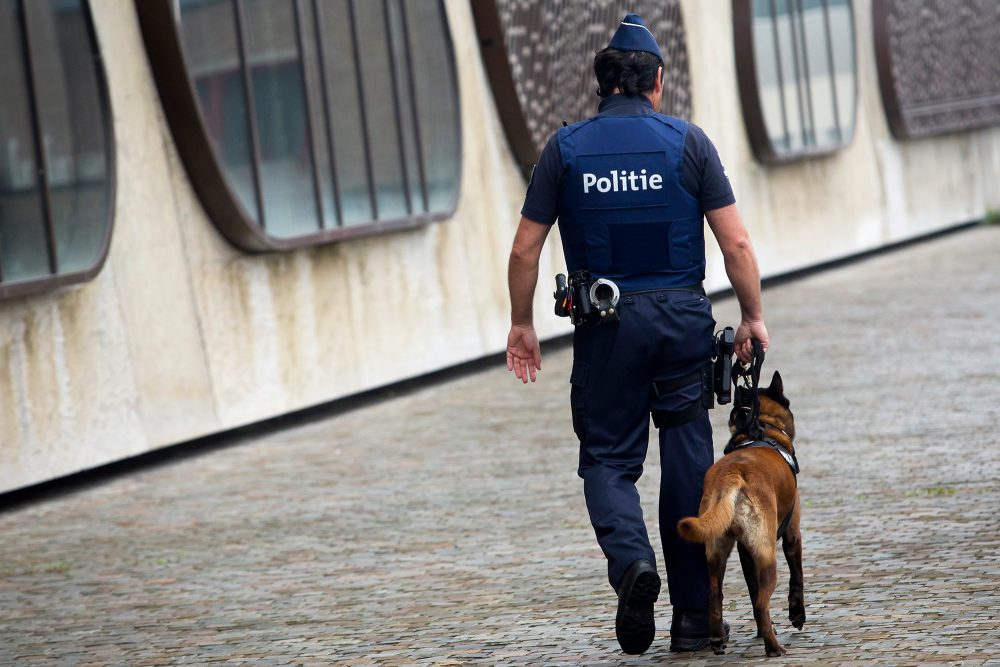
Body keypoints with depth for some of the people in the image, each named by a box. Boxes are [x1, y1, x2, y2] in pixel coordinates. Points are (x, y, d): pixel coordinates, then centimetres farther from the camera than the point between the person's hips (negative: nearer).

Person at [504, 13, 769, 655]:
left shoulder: (566, 148, 2)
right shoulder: (687, 141, 0)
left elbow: (525, 248, 2)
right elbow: (736, 242, -3)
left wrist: (521, 324, 12)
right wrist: (753, 316, 7)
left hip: (605, 321, 0)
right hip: (683, 316, 0)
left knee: (607, 458, 9)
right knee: (688, 464, 7)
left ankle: (631, 560, -20)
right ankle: (694, 615, 10)